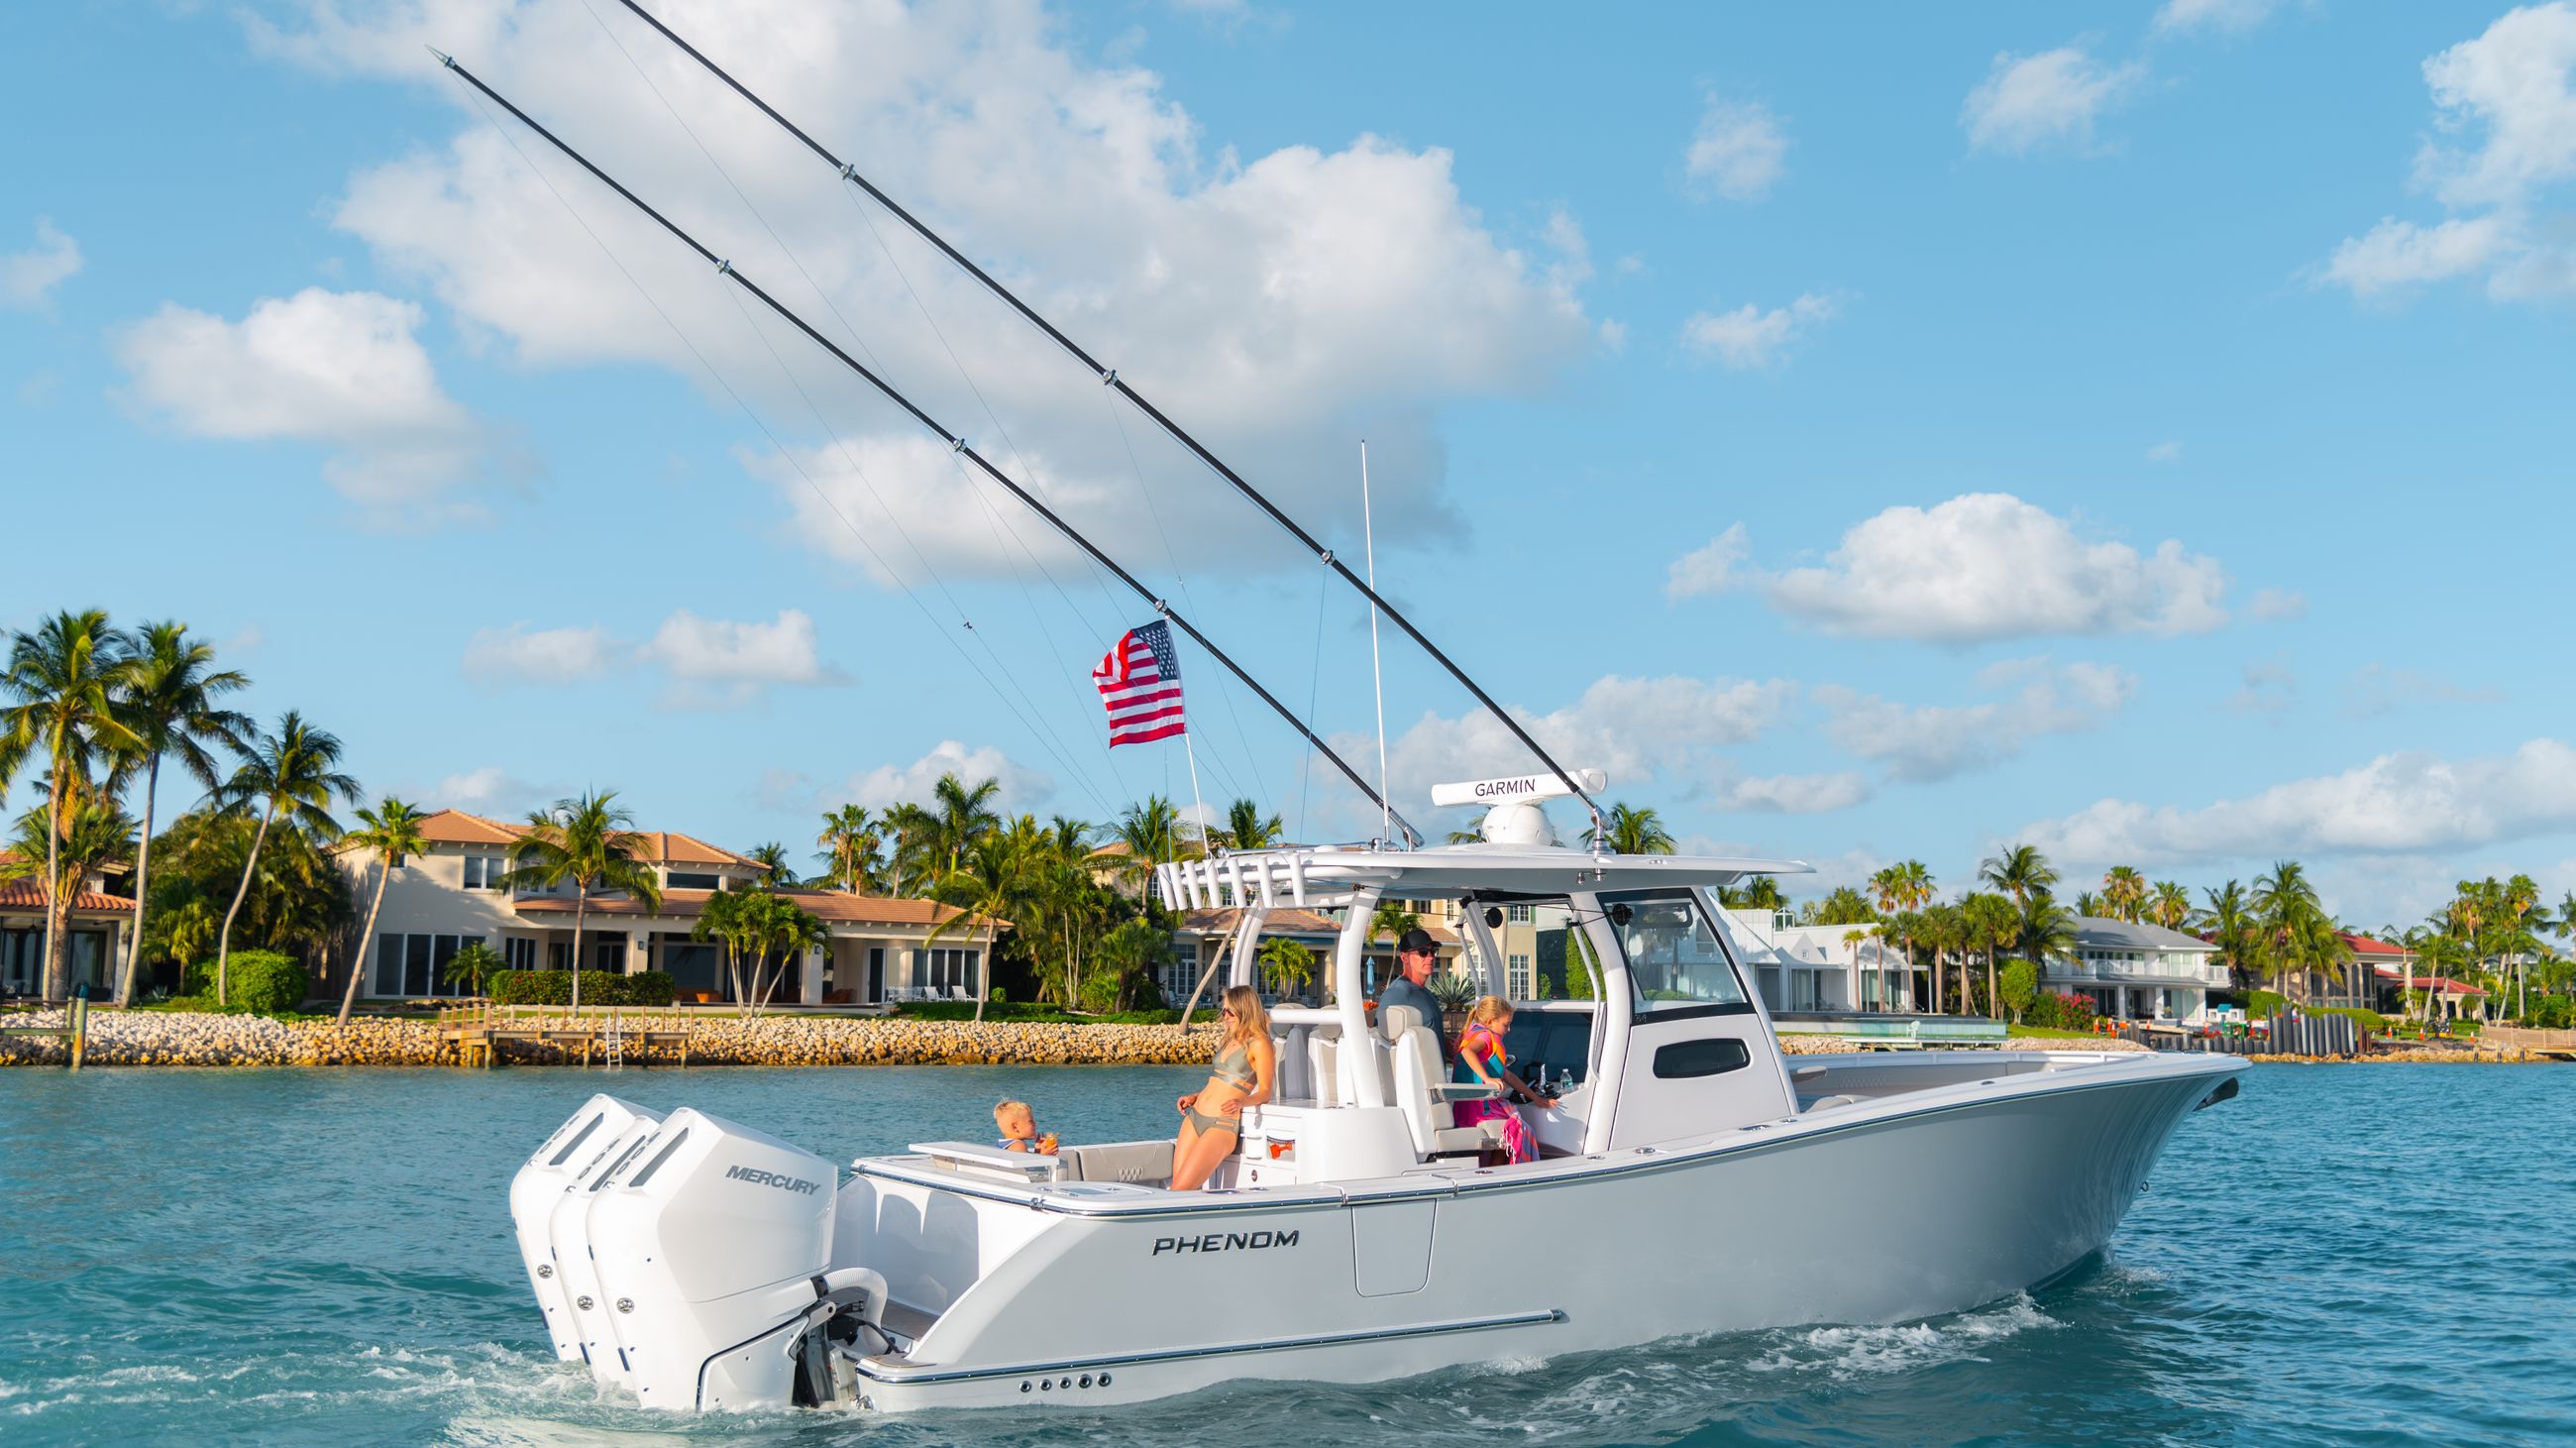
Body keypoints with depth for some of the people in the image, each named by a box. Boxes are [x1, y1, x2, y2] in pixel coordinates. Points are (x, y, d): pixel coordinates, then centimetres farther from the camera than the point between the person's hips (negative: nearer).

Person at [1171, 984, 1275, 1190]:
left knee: (1181, 1189, -15)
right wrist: (1193, 1097, 14)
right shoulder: (1229, 1042, 21)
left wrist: (1241, 1102, -27)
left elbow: (1264, 1092, -8)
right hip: (1194, 1118, 8)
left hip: (1222, 1124, -8)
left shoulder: (1259, 1044, -4)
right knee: (1177, 1188, -3)